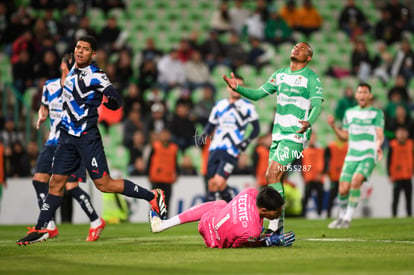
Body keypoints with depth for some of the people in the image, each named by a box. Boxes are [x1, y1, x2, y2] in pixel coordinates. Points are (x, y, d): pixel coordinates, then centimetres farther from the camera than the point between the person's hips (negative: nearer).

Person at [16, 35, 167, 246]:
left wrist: (110, 101, -26)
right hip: (67, 135, 7)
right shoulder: (73, 70, 12)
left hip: (87, 137, -7)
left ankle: (152, 197, 2)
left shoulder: (96, 76, -12)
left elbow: (118, 102, -14)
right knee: (55, 183, 5)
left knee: (104, 184, -9)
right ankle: (40, 230, 8)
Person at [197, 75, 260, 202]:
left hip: (231, 151, -4)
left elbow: (256, 128, 7)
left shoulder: (247, 107, 3)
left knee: (219, 182, -17)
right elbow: (211, 124, 23)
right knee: (212, 184, 2)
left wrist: (248, 141, -9)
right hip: (215, 149, 4)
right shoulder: (219, 105, 14)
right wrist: (204, 134, 3)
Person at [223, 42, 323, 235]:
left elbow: (317, 105, -14)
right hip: (278, 134, 7)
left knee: (272, 175, -17)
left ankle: (277, 222, -13)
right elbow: (257, 94, 16)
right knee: (275, 179, 6)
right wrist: (237, 88, 0)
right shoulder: (279, 75, 14)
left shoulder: (312, 79, -5)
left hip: (295, 135, -7)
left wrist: (309, 122, -34)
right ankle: (278, 226, 12)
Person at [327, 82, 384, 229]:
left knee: (356, 181, -27)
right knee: (343, 190, -6)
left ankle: (348, 218, -17)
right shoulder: (349, 112, 15)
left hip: (368, 156, -4)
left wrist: (378, 146, -30)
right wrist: (333, 126, 3)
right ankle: (341, 217, 21)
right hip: (351, 156, 4)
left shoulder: (377, 113, 2)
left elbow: (380, 135, -8)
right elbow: (344, 136, 21)